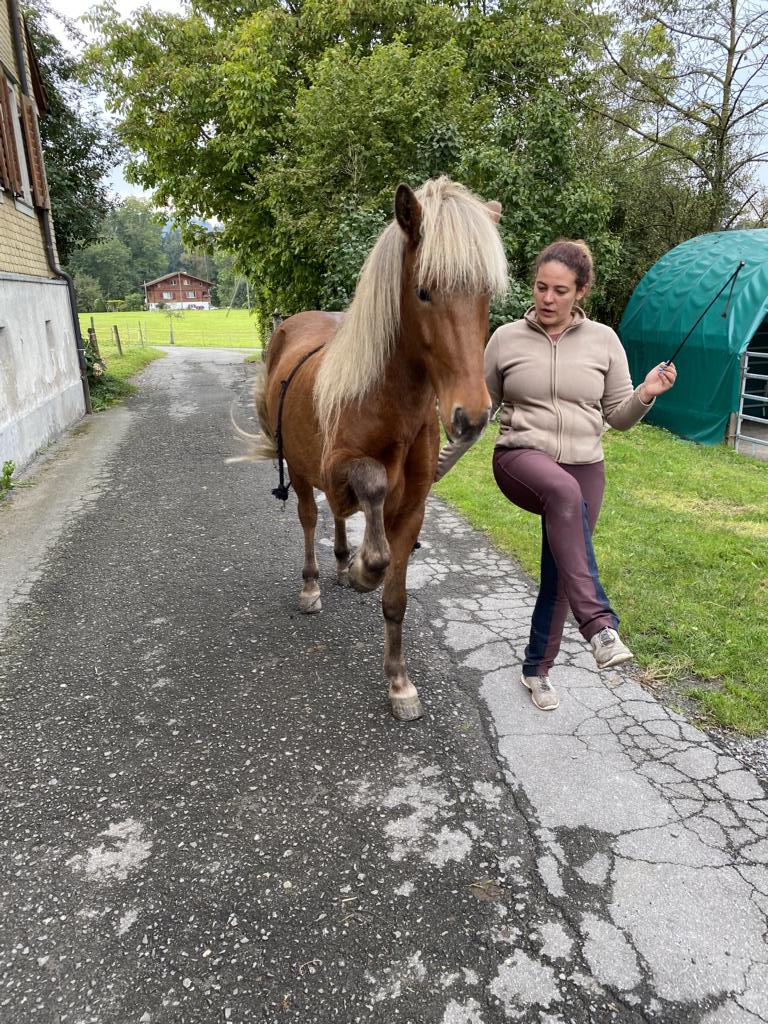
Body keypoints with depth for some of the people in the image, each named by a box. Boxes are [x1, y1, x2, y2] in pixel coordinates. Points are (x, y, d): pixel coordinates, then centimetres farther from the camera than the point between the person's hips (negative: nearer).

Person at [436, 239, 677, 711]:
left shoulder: (604, 340, 4)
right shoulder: (506, 339, 1)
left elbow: (618, 417, 7)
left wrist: (645, 396, -14)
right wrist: (438, 465, 9)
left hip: (584, 471, 2)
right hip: (520, 460, -2)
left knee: (559, 573, 6)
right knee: (564, 491, -38)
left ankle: (538, 668, 28)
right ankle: (599, 623, -38)